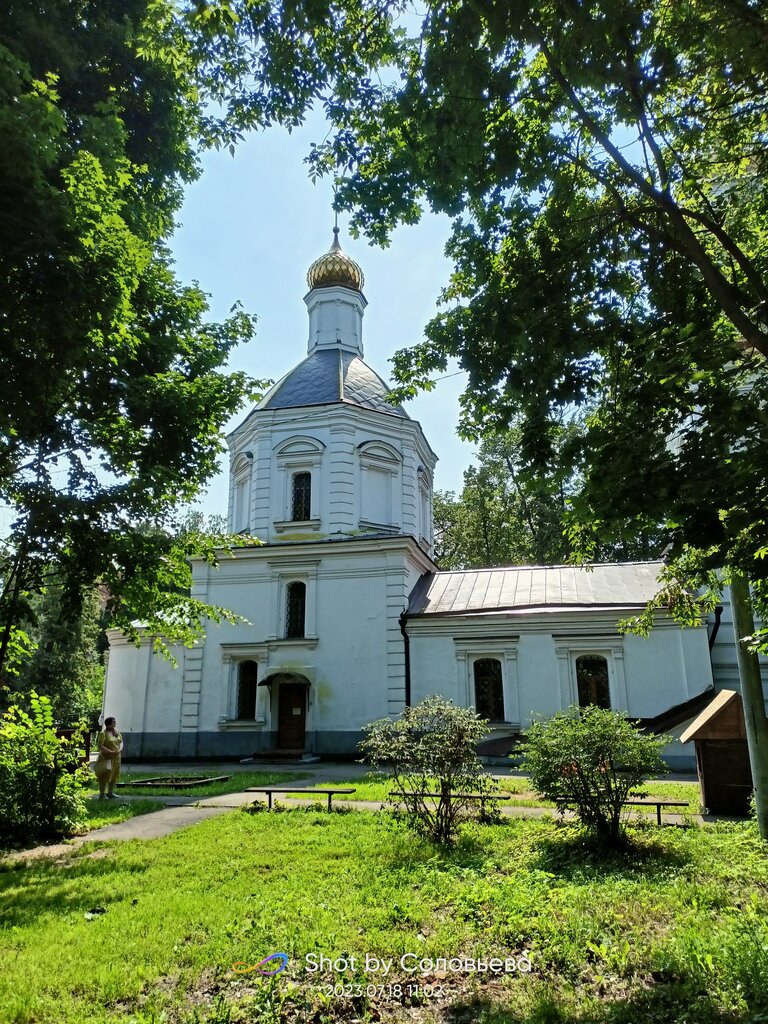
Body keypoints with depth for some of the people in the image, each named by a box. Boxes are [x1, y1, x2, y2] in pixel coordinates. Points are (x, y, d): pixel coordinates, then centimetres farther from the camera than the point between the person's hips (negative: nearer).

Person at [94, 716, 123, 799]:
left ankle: (110, 793, 25)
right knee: (105, 775, -5)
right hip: (106, 758, -7)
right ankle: (101, 794, 6)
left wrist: (120, 749, -7)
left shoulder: (117, 732, 9)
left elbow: (121, 741, 14)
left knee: (114, 775, 13)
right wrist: (111, 752, -22)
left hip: (116, 758, 7)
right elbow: (100, 746, -19)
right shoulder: (103, 733, -13)